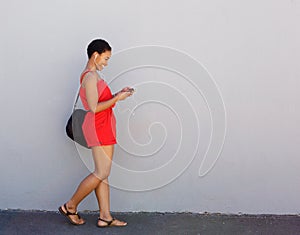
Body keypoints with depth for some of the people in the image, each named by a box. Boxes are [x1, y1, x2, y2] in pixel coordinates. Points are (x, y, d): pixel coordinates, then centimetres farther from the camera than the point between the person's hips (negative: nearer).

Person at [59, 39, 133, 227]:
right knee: (102, 173, -8)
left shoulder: (92, 76, 18)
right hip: (99, 127, -11)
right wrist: (117, 98, -14)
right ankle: (70, 206, 5)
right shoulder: (90, 77, -14)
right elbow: (94, 108, -20)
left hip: (103, 128, 11)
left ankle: (105, 217, 10)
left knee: (104, 173, 8)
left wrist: (118, 94, 9)